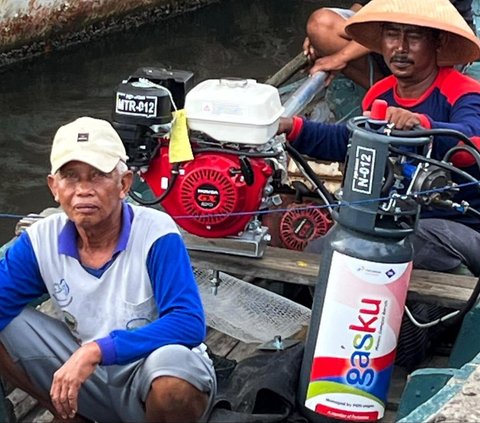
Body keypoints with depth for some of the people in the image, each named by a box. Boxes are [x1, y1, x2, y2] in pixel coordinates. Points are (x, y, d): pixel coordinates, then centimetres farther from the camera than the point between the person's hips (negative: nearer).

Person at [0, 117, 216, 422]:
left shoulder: (156, 235, -22)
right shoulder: (41, 240, -8)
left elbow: (189, 324, -31)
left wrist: (96, 350, -38)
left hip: (155, 378, -4)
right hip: (92, 376, 4)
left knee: (171, 361, -38)